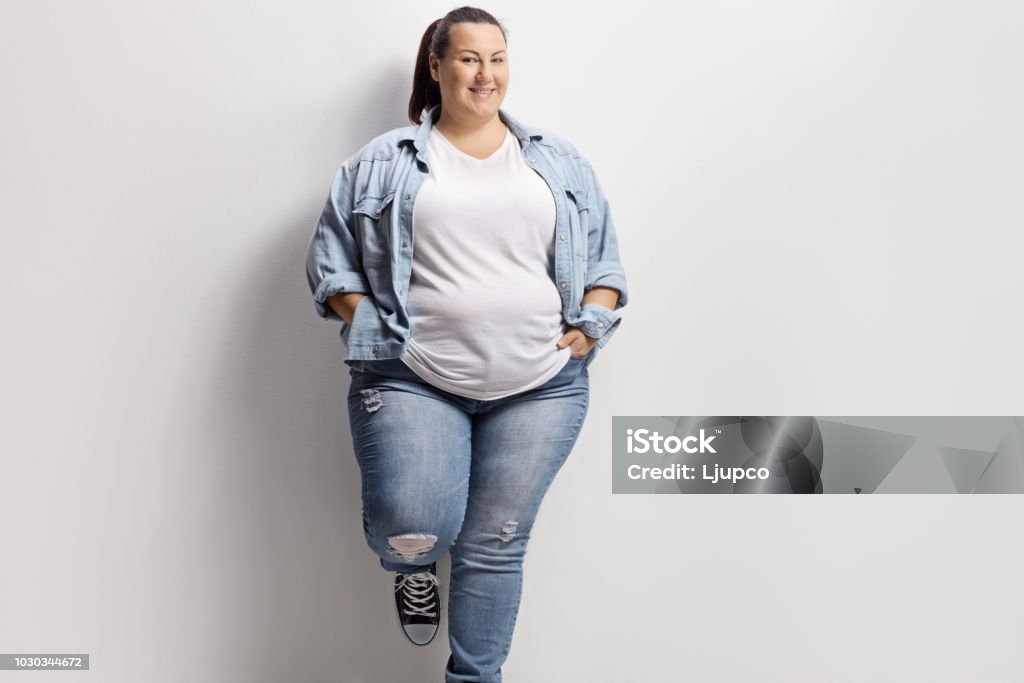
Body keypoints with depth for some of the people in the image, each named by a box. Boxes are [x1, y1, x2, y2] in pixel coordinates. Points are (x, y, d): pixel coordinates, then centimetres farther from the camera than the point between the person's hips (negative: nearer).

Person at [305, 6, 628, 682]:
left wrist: (588, 329, 1)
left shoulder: (560, 162, 13)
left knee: (495, 546, 4)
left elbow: (604, 259, 16)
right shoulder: (382, 163, 7)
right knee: (411, 531, -15)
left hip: (541, 386, 2)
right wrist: (375, 333, -4)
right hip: (414, 383, -1)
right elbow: (331, 260, 9)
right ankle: (415, 567, 23)